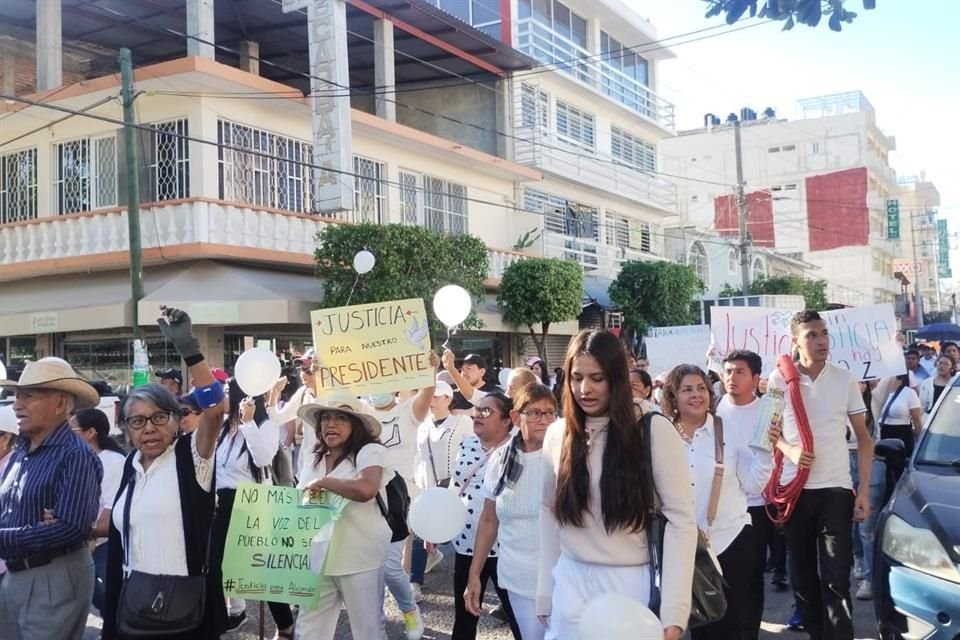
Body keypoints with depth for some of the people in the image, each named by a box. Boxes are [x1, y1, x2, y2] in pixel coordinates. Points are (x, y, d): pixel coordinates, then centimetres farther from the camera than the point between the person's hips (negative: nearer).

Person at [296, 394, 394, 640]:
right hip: (318, 558, 6)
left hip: (360, 559, -6)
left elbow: (366, 489, -29)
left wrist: (321, 482, -17)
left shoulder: (370, 451, -10)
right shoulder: (314, 458, 12)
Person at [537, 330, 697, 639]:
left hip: (635, 586, -3)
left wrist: (673, 612, -13)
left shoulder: (654, 431, -9)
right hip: (572, 586, 3)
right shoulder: (557, 434, 3)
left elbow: (681, 520, -10)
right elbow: (549, 513, 9)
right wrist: (545, 592, 8)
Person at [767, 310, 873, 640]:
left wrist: (864, 490, -2)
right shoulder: (779, 379, -2)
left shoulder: (845, 380, 0)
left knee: (836, 577, -4)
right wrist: (790, 450, -11)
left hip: (836, 489, -1)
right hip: (794, 488, 1)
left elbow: (864, 437, 5)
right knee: (802, 572, 12)